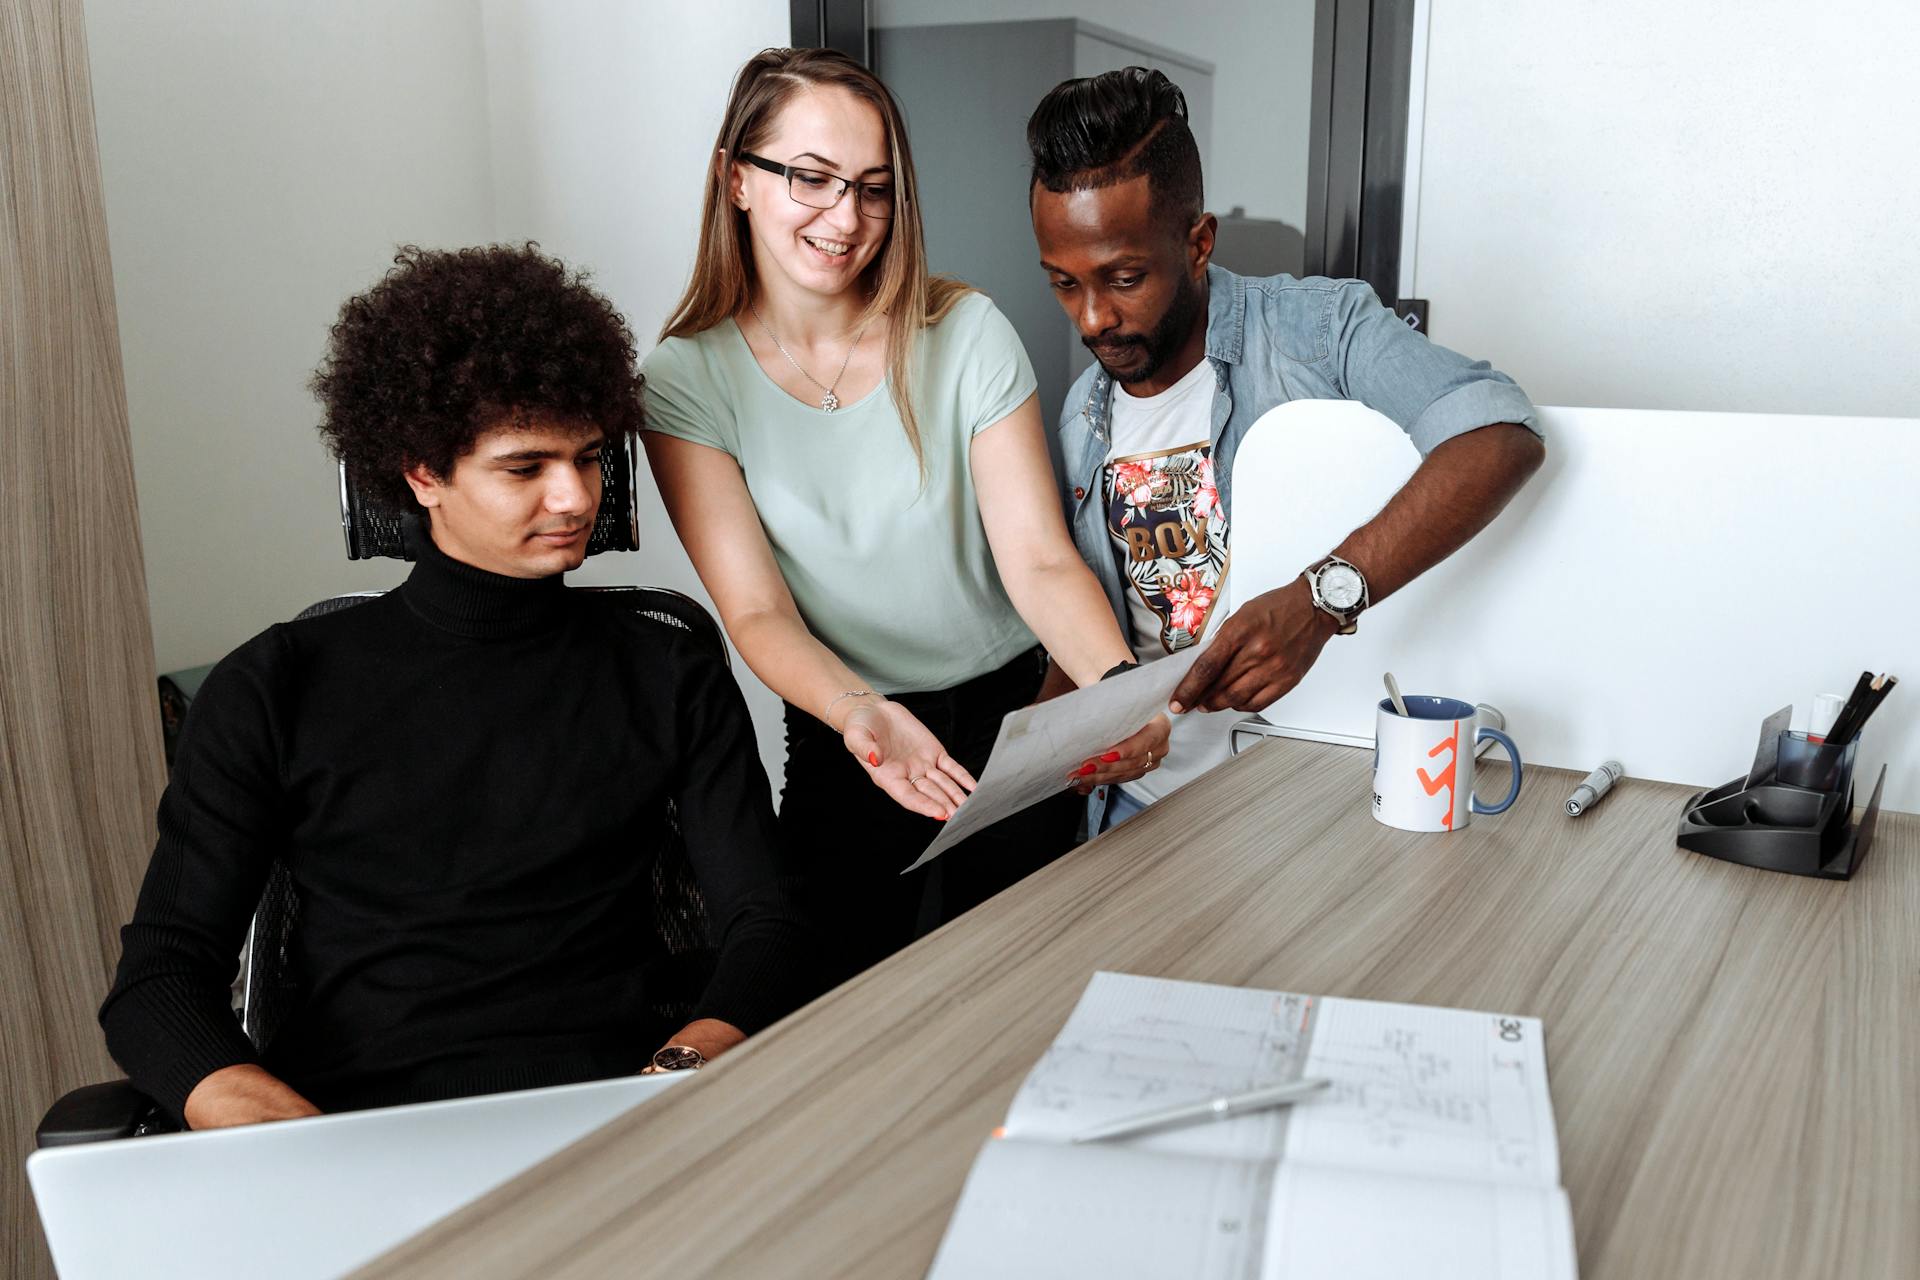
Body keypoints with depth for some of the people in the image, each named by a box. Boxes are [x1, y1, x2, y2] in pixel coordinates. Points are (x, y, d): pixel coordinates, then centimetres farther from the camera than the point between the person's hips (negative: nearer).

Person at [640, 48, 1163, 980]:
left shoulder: (966, 335, -8)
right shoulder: (688, 380, -8)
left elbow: (1039, 561, -12)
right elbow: (758, 614, -14)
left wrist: (1118, 687, -33)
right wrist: (865, 715, -34)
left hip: (1013, 724, 1)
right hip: (844, 749, 0)